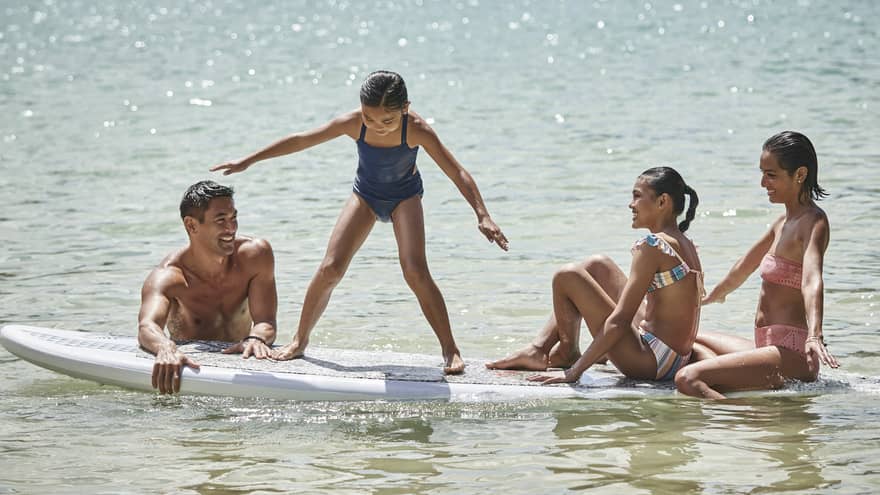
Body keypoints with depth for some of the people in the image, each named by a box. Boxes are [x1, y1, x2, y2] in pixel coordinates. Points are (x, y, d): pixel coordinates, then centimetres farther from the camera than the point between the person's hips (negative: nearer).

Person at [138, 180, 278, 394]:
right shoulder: (168, 276, -19)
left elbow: (265, 322, -14)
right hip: (192, 364, -1)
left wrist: (256, 339, -40)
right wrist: (167, 350, -61)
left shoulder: (256, 254, -10)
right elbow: (147, 326, -36)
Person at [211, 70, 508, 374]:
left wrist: (482, 215, -41)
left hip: (404, 197, -2)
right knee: (330, 268, -9)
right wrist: (248, 161, -14)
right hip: (365, 196, 2)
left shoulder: (416, 130, -33)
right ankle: (300, 340, 10)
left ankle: (450, 350, -11)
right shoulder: (354, 123, -28)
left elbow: (457, 172, -30)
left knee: (415, 271, -21)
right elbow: (301, 140, -18)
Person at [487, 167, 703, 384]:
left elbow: (619, 320, -21)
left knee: (567, 277, -6)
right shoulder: (687, 246, 12)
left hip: (649, 362, -10)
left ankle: (568, 354, 19)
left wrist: (574, 372, -19)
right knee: (598, 265, 20)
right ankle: (539, 349, 20)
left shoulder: (653, 246, -17)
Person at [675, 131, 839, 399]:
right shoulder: (785, 222, 15)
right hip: (771, 346, 10)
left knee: (688, 379, -28)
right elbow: (745, 266, 33)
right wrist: (711, 296, 48)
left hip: (790, 354, -10)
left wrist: (814, 337, -47)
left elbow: (812, 281, -31)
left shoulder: (813, 223, -13)